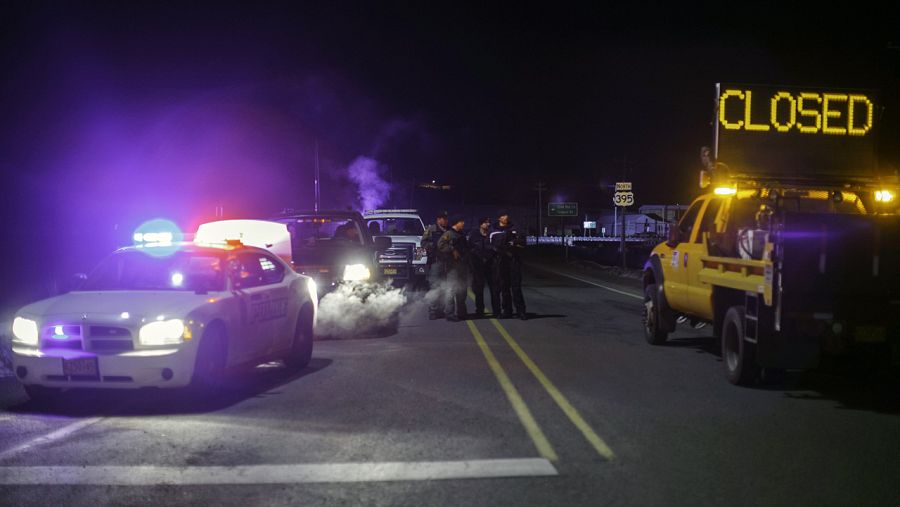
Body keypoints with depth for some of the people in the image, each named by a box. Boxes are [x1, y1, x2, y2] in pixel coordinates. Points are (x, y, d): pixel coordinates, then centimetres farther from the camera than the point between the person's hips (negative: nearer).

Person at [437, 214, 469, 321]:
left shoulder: (461, 235, 20)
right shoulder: (448, 234, -8)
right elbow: (441, 244, -23)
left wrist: (467, 260, 15)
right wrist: (452, 251, -20)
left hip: (462, 265, 9)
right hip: (452, 266, -9)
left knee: (461, 289, 14)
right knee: (451, 289, -12)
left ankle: (461, 312, 22)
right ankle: (449, 313, -12)